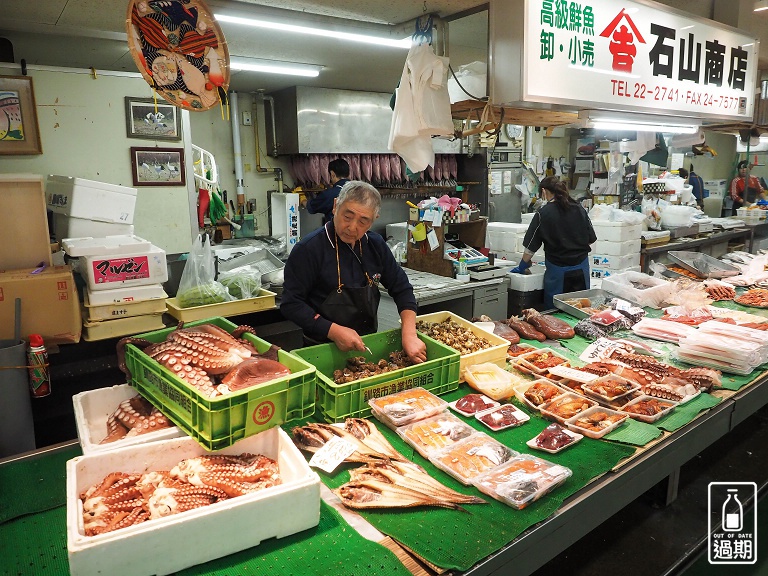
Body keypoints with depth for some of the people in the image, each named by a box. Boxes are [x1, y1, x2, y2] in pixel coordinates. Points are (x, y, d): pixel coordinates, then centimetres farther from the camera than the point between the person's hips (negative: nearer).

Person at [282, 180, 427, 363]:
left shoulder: (376, 245, 4)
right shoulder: (309, 249, -13)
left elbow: (401, 288, 6)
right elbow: (291, 303, -12)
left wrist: (409, 335, -7)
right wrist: (333, 331, -22)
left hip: (368, 345, 5)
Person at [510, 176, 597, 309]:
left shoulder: (543, 214, -9)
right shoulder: (579, 209, 4)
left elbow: (531, 246, -6)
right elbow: (591, 238, 10)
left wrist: (522, 266, 7)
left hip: (558, 270, -4)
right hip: (581, 268, 5)